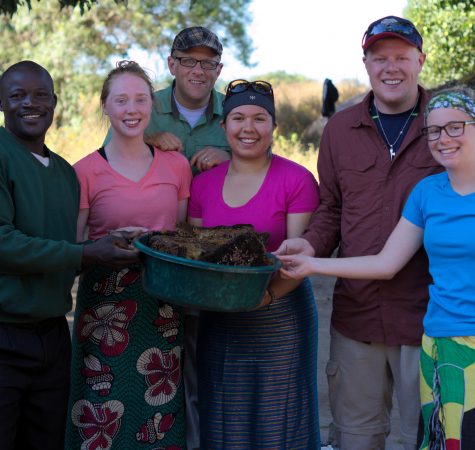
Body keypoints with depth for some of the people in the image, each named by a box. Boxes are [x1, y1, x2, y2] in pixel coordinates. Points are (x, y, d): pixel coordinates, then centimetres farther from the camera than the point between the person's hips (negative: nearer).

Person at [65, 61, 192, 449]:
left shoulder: (177, 166, 6)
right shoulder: (86, 172, -4)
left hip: (163, 308, 3)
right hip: (105, 310, -3)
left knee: (160, 417, 7)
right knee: (102, 415, 0)